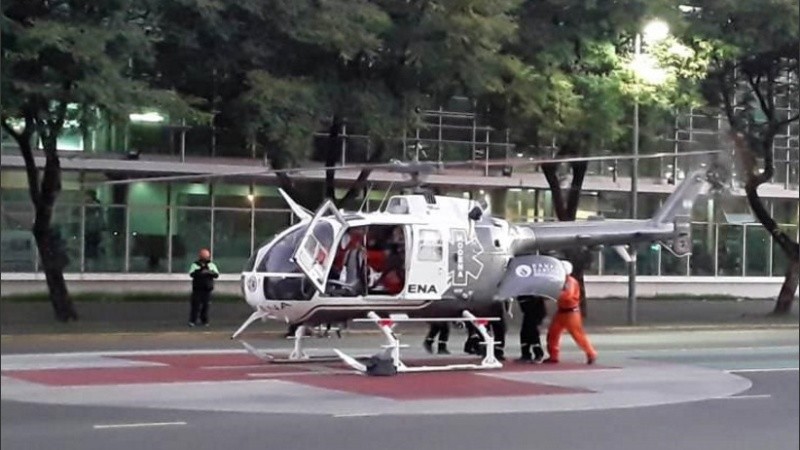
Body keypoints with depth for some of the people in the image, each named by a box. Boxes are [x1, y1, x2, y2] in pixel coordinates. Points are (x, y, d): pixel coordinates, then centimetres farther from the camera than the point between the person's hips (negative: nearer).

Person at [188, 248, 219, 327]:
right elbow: (191, 274, -12)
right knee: (196, 305, -5)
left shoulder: (212, 265, 10)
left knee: (206, 305, 3)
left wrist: (210, 272, -21)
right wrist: (200, 271, -25)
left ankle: (204, 321, 12)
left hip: (207, 290, 2)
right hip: (197, 289, -2)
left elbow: (216, 275, -1)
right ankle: (192, 321, 0)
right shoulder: (195, 265, 3)